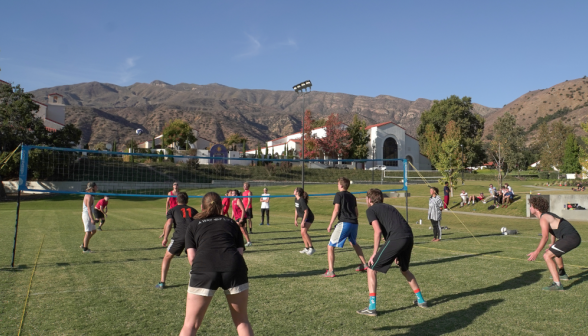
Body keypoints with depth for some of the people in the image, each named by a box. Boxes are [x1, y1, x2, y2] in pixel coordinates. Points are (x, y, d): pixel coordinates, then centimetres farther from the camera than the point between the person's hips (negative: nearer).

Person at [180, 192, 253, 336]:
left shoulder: (193, 225, 23)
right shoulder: (231, 223, 27)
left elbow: (192, 257, 11)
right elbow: (240, 251, 16)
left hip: (204, 268, -1)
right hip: (234, 267, 1)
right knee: (242, 321, 19)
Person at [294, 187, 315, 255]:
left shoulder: (302, 200, -23)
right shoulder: (296, 199, 6)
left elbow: (306, 211, -24)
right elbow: (296, 210, 17)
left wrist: (303, 221, -24)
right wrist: (295, 220, 16)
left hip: (309, 217, -10)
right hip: (304, 217, 10)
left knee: (304, 232, -21)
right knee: (302, 233, 10)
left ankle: (311, 248, -16)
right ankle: (306, 248, 20)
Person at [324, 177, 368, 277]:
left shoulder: (339, 195, -1)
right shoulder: (352, 196, 19)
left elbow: (336, 210, -11)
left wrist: (330, 224, -9)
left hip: (344, 223, -8)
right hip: (354, 223, 8)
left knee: (330, 246, -2)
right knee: (354, 243, 33)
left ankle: (331, 271, -11)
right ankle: (364, 265, 41)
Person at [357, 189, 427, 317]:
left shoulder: (371, 210, 8)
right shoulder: (388, 207, 29)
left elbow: (378, 231, -6)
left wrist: (374, 253, -1)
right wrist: (398, 253, 33)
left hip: (396, 239, -7)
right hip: (409, 237, 8)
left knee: (372, 269, 4)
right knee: (404, 270, 32)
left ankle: (371, 308, 1)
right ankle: (420, 300, 40)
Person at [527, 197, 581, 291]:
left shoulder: (543, 218, -11)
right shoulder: (548, 214, 20)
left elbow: (545, 237, -23)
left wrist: (536, 252, -23)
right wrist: (552, 244, 50)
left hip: (570, 238, -11)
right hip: (575, 237, 11)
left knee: (547, 256, -17)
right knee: (554, 251, 35)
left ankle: (557, 284, -24)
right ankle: (562, 274, 52)